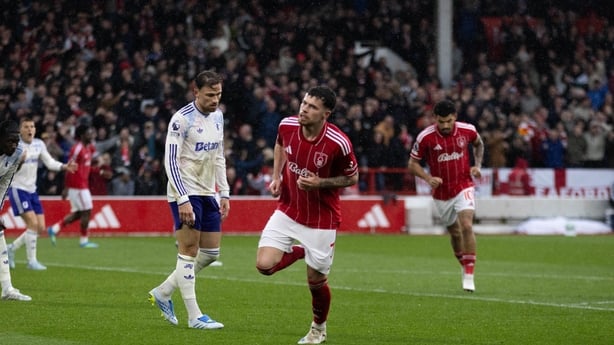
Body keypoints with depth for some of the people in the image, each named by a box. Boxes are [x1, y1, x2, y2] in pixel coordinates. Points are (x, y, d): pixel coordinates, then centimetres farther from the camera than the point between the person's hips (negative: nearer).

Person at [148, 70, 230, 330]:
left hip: (207, 193, 8)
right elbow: (170, 161, -16)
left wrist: (225, 193, 12)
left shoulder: (217, 116, 9)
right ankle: (194, 317, -3)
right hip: (185, 193, -8)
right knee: (189, 252, -6)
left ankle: (162, 293, 21)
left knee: (210, 253, 8)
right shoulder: (182, 119, -14)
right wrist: (183, 200, -22)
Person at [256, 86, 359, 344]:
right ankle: (298, 252, 22)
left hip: (321, 219, -3)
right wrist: (276, 176, 2)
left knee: (316, 281, 5)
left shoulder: (338, 143, -24)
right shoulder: (287, 125, -12)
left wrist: (320, 183, -23)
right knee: (265, 265, -12)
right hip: (287, 211, 3)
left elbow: (352, 178, -8)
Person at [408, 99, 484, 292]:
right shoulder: (425, 137, -15)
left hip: (463, 187, -1)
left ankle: (469, 276, -15)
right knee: (454, 233, 12)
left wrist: (477, 165, -1)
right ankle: (464, 268, 36)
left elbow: (478, 144, 14)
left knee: (466, 226, -20)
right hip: (441, 193, 1)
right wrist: (429, 178, -21)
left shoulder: (467, 130, -10)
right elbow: (413, 164, -5)